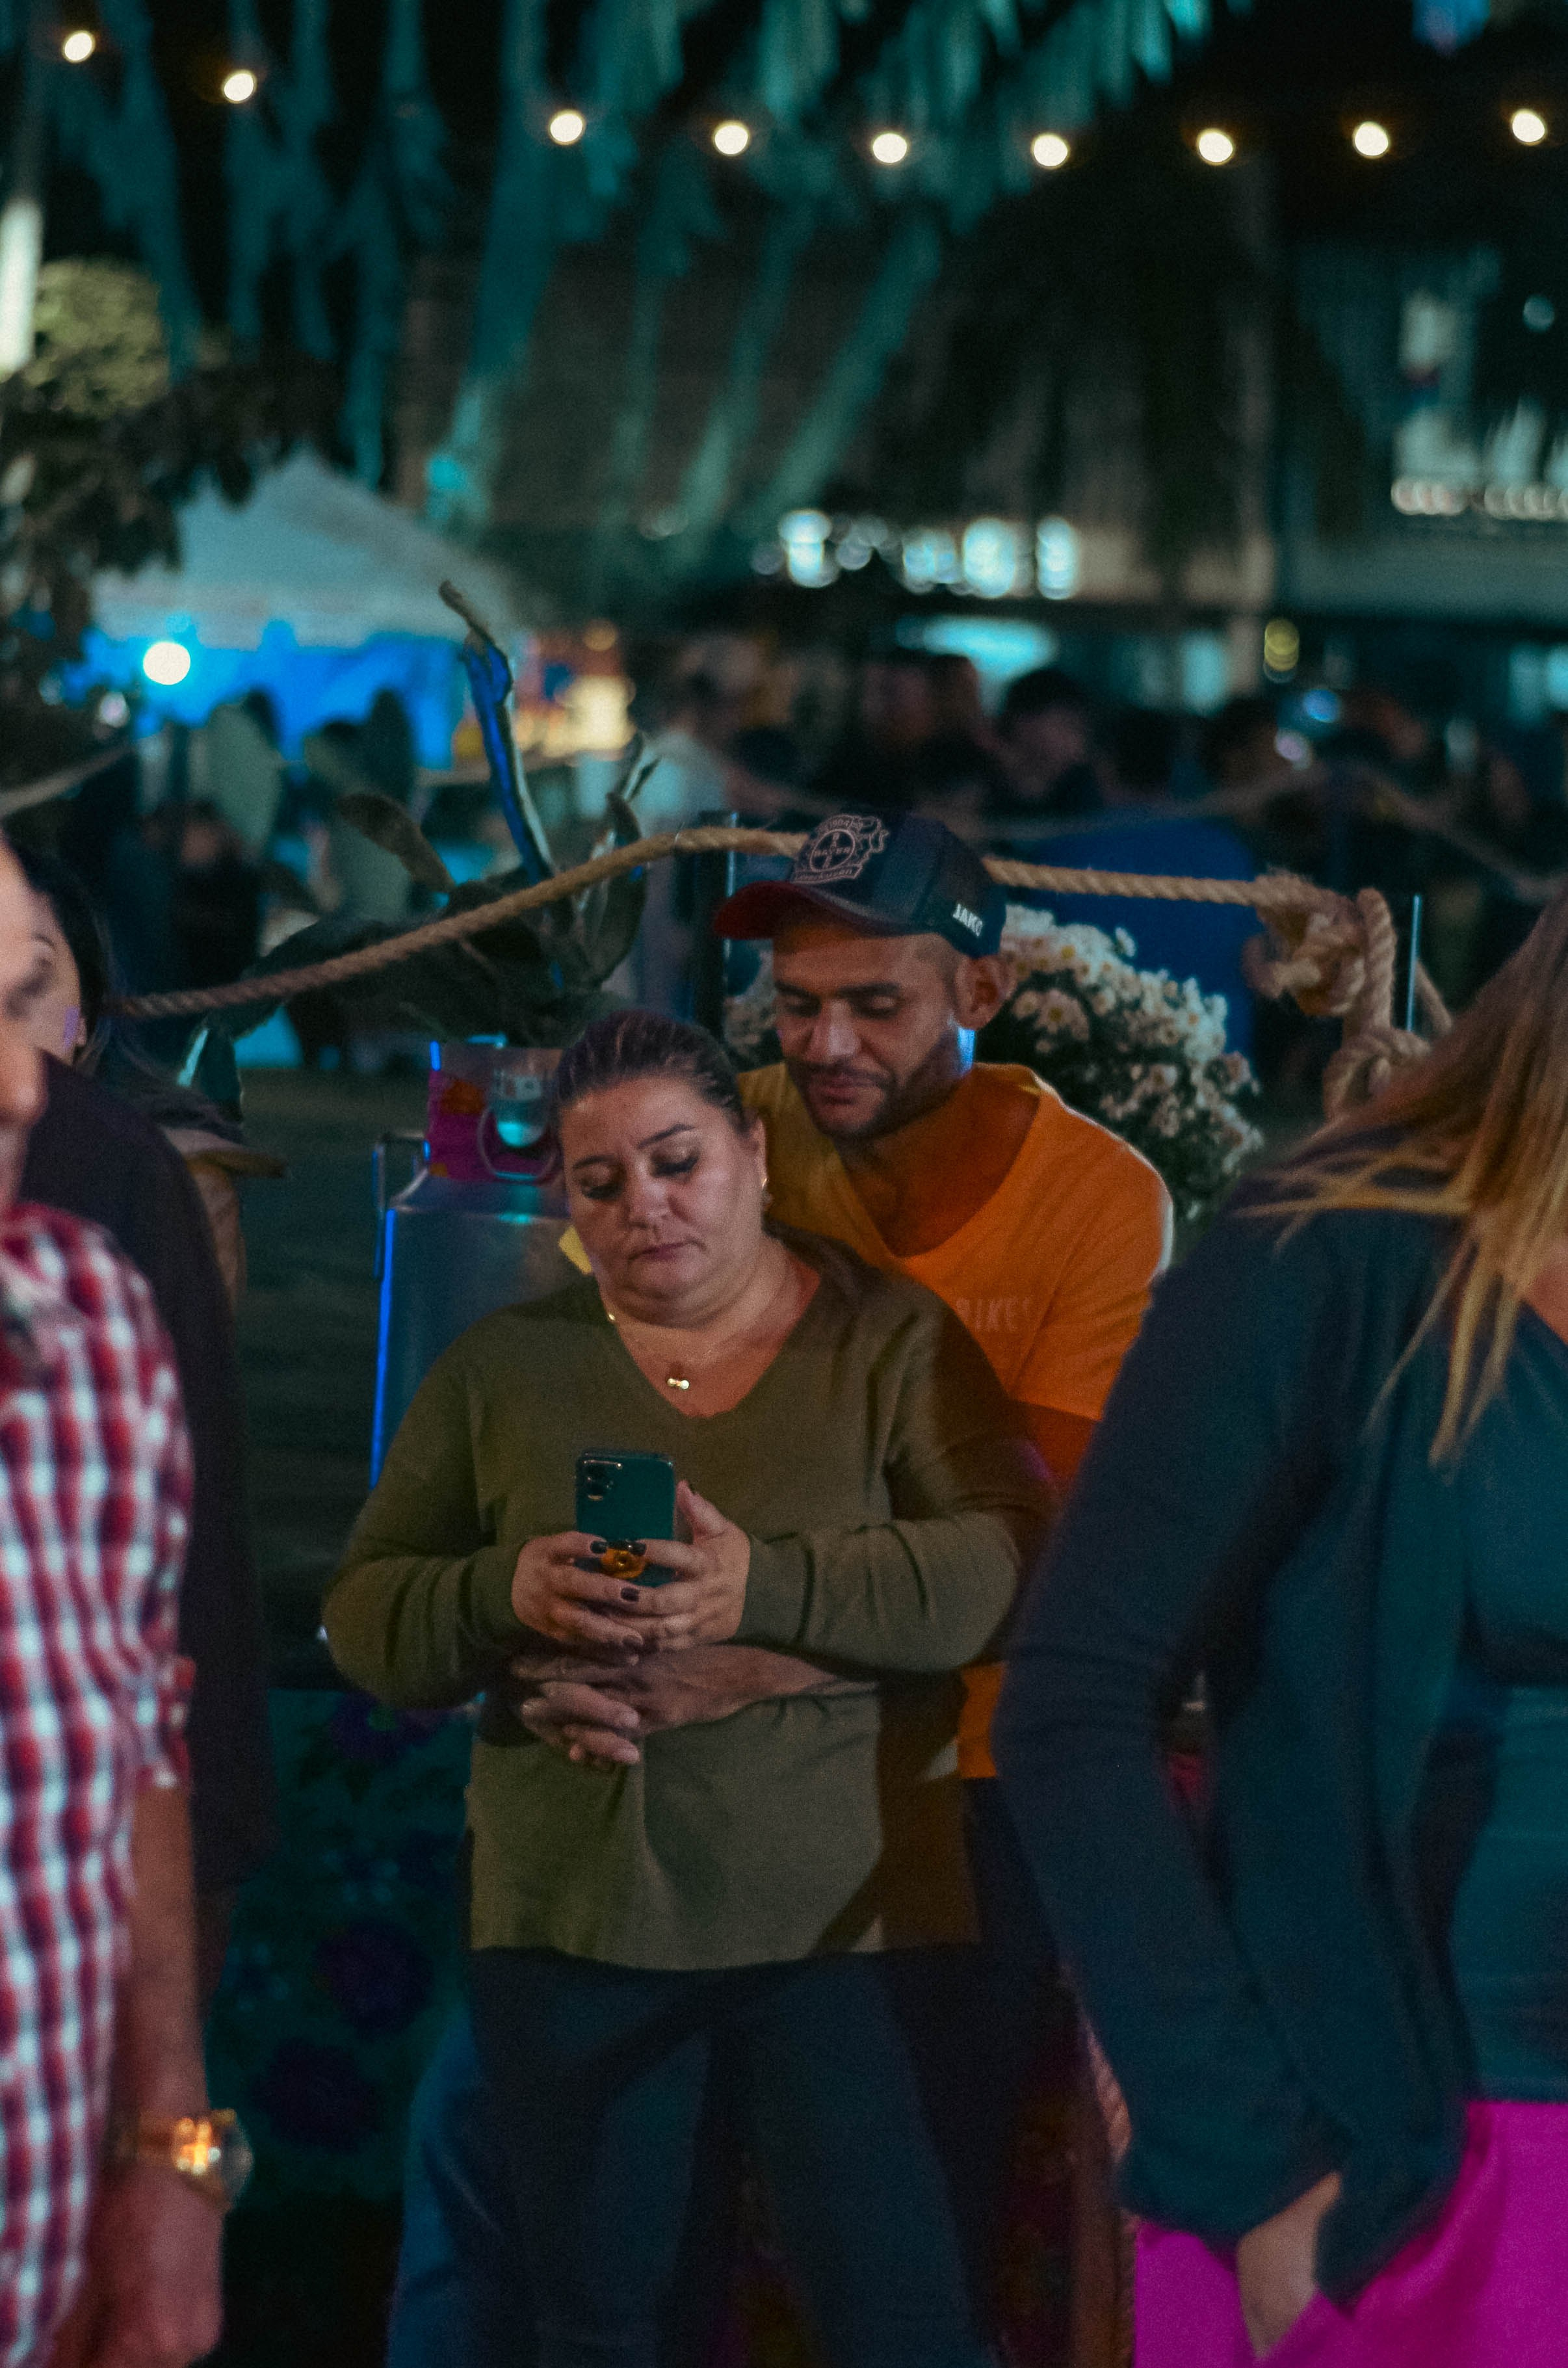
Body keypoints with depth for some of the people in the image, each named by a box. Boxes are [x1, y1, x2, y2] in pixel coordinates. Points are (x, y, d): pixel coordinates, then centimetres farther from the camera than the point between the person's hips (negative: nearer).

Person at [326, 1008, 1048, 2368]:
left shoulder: (891, 1341, 2)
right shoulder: (502, 1369, 9)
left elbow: (1005, 1569, -11)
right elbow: (366, 1617, 8)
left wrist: (767, 1590, -25)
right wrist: (504, 1596, -14)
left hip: (841, 1916, -3)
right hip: (571, 1921, 3)